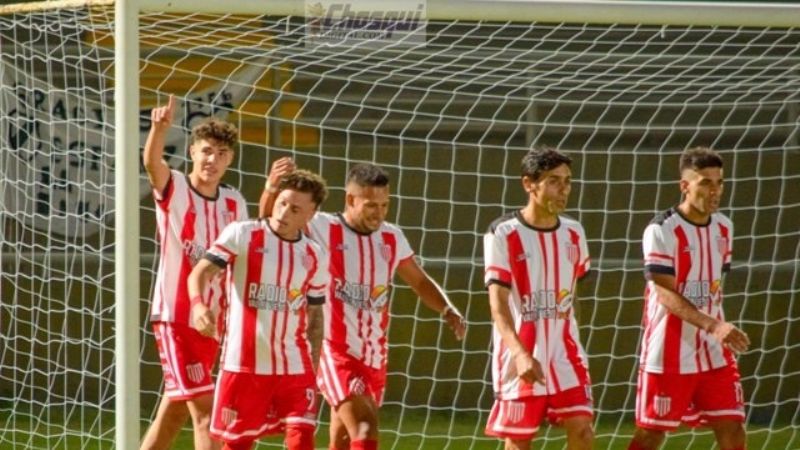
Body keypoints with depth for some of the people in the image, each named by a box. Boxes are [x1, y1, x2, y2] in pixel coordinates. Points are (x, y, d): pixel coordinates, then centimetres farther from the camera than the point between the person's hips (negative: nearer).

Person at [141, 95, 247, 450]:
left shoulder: (234, 203, 7)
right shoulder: (173, 189, -8)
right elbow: (151, 162, -30)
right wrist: (160, 128, -50)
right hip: (174, 317, -6)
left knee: (174, 412, 14)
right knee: (204, 410, -13)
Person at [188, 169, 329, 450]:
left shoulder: (314, 257, 8)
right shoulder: (242, 235, -4)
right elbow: (201, 271, -13)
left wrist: (314, 363, 10)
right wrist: (198, 304, -34)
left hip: (294, 366, 3)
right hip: (243, 363, -3)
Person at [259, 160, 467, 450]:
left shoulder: (392, 238, 8)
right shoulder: (324, 230, -9)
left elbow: (419, 281, 21)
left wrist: (447, 310, 4)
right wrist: (272, 186, -37)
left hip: (374, 357, 6)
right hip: (335, 350, -6)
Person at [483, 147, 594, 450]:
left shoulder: (573, 234, 7)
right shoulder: (503, 234, -10)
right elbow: (498, 303, -16)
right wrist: (520, 353, -29)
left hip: (565, 355, 4)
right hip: (520, 358, -4)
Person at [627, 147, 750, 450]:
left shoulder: (723, 228, 8)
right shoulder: (661, 231, -14)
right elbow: (667, 295, -21)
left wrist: (722, 333, 16)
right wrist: (713, 326, -32)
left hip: (714, 354, 6)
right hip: (668, 356, -6)